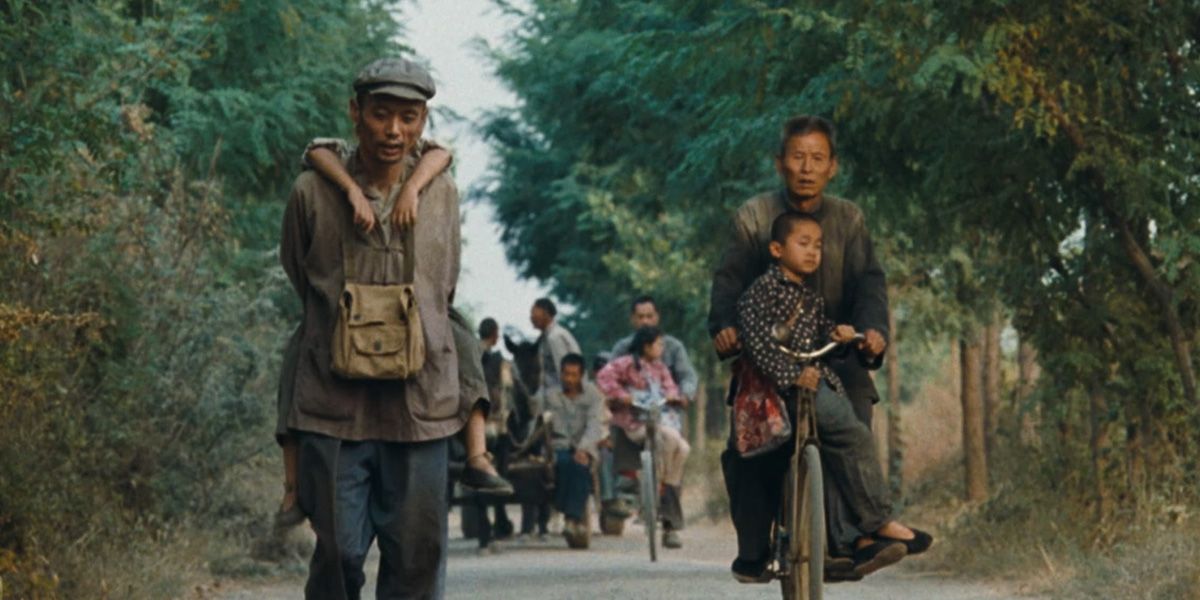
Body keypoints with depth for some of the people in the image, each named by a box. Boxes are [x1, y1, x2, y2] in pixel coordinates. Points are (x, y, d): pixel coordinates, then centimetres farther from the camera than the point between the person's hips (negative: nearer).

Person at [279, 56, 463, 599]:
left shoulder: (441, 194, 7)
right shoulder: (312, 193, 0)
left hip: (420, 405, 2)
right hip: (334, 405, -2)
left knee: (416, 555, 2)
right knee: (338, 554, 0)